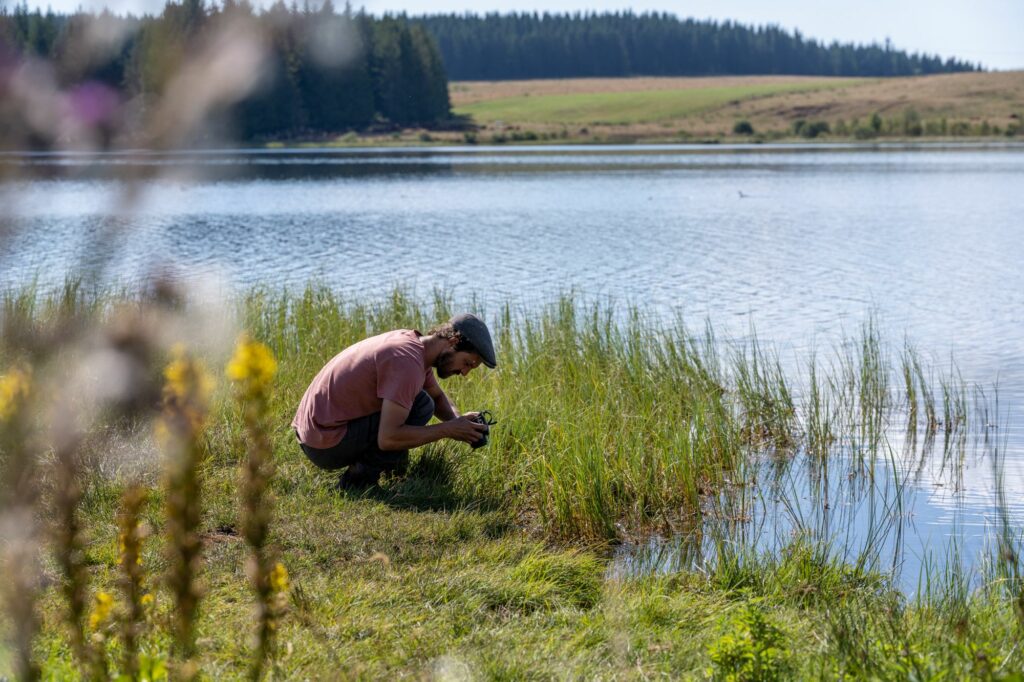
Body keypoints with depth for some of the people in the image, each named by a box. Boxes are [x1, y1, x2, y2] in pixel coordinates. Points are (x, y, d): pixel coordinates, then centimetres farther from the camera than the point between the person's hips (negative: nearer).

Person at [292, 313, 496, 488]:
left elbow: (438, 396, 25)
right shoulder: (407, 362, -23)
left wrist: (459, 420, 3)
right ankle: (359, 479, -9)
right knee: (421, 405, -14)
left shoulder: (413, 341, 7)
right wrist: (447, 429, -18)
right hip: (326, 446, -10)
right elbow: (388, 438, -28)